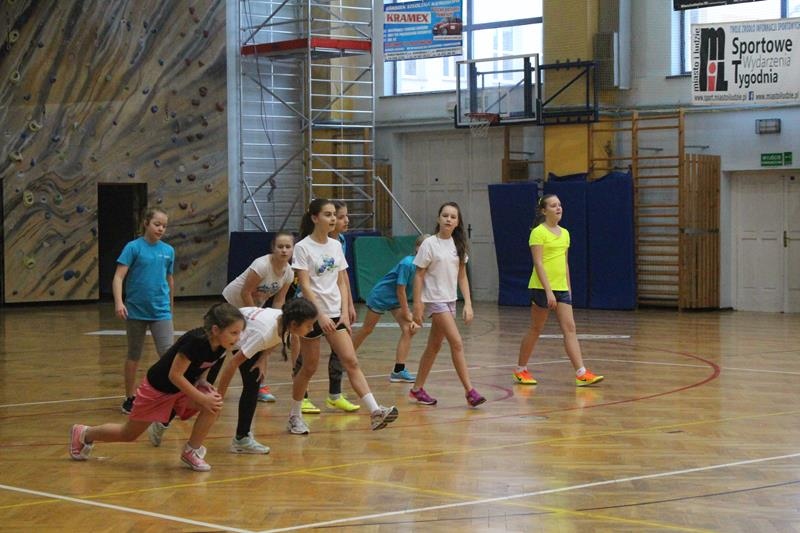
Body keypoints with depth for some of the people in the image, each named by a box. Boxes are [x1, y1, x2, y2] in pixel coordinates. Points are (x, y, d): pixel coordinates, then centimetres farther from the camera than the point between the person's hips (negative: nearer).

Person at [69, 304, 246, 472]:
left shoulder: (219, 346, -15)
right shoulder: (195, 340, -37)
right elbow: (175, 375, -31)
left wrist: (202, 383, -11)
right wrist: (202, 398, -31)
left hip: (183, 387, 6)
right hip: (157, 388, -6)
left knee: (214, 405, -23)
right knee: (128, 434, 11)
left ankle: (192, 451, -5)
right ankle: (84, 434, 38)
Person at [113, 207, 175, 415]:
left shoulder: (168, 251, 5)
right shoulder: (133, 247, -7)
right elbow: (118, 277, -14)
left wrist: (171, 305, 23)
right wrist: (119, 302, -27)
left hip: (161, 312, 2)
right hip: (136, 312, -2)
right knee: (134, 356, 11)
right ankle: (130, 398, 24)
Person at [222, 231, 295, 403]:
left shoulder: (289, 273, -11)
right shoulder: (262, 266, -32)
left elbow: (279, 300, -3)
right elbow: (245, 293, -27)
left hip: (253, 306, 6)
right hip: (231, 303, -6)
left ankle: (259, 385, 3)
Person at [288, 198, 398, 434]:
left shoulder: (336, 246, 9)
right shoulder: (303, 247, -8)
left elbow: (341, 282, 10)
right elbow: (304, 285, -14)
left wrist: (345, 312, 0)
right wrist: (320, 315, -20)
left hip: (335, 314, 5)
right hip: (311, 314, -5)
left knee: (351, 361, -6)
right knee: (309, 367, 3)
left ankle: (375, 412, -17)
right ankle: (295, 416, 20)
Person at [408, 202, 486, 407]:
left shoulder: (458, 244, 6)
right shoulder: (429, 244, -10)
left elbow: (462, 276, 9)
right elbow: (419, 275, -8)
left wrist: (468, 303, 1)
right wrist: (417, 306, -12)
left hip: (450, 300, 7)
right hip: (434, 300, -7)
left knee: (435, 346, 12)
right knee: (457, 343, -14)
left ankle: (417, 389, 22)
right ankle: (469, 391, -13)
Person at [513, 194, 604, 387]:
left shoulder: (565, 233, 14)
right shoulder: (538, 233, -8)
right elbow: (538, 264, -15)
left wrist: (568, 289, 17)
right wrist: (549, 291, -21)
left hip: (561, 288, 6)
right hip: (542, 288, -6)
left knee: (569, 328, -3)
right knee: (535, 329, 3)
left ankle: (581, 374, -10)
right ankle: (521, 370, 18)